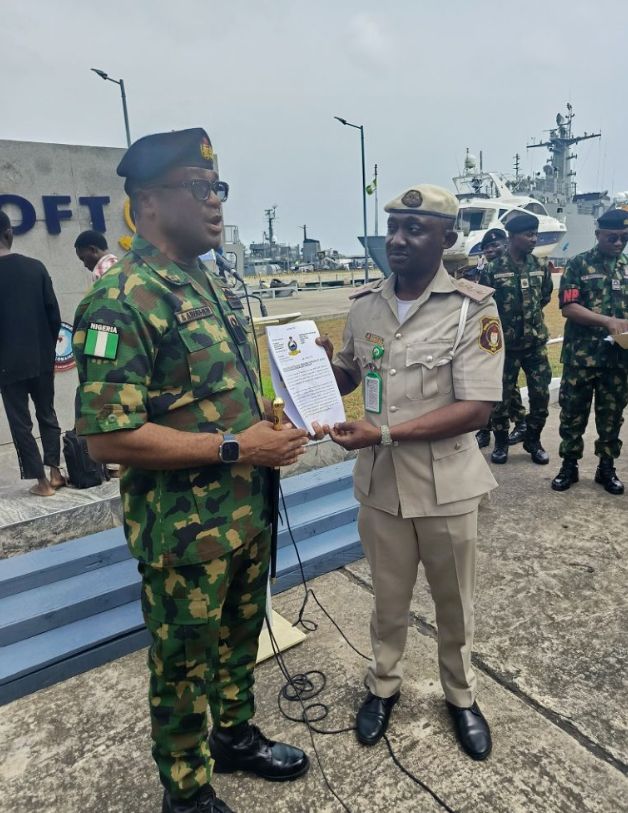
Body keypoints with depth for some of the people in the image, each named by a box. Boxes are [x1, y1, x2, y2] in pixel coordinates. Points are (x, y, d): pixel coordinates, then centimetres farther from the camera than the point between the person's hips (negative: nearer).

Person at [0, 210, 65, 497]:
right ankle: (55, 472, 17)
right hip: (42, 357, 4)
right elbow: (53, 312, 1)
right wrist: (50, 346, 13)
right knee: (47, 414, 16)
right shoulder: (36, 267, -1)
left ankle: (41, 481, 8)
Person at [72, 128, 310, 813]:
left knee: (240, 636, 26)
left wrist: (272, 422, 2)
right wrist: (235, 447, -23)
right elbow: (106, 436, -25)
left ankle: (235, 736, 52)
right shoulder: (121, 300, -20)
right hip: (186, 530, -8)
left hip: (248, 512, 8)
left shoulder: (210, 285, 8)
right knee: (185, 665, 14)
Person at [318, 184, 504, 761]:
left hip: (447, 486, -2)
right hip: (382, 483, 3)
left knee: (454, 604, 20)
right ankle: (383, 686, 46)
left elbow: (476, 409, -19)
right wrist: (322, 363, -10)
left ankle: (461, 696, 46)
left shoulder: (473, 309, -13)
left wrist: (383, 433, -25)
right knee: (389, 600, 21)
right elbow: (348, 377, 13)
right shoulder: (364, 306, 0)